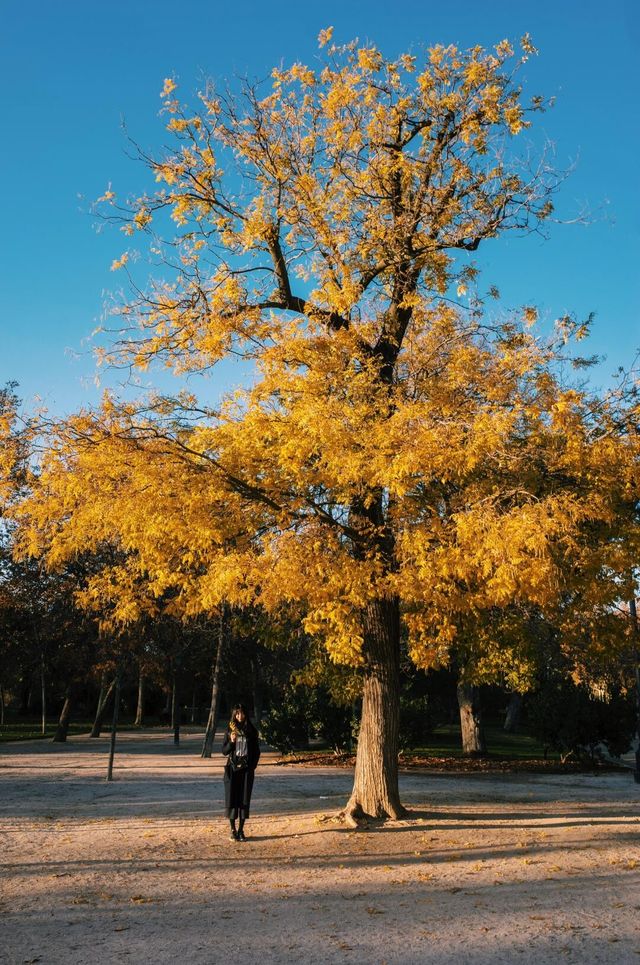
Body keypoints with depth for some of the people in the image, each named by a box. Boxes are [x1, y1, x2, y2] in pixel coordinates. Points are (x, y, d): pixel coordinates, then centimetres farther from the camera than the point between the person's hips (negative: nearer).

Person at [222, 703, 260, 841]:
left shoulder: (251, 731, 3)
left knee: (244, 799, 1)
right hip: (232, 768, 0)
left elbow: (256, 751, 7)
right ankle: (233, 830, 9)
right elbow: (224, 751, 2)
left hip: (247, 769, 0)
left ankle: (241, 830, 10)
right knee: (232, 799, -1)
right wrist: (231, 742, -16)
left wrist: (253, 766, -4)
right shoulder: (230, 731, 2)